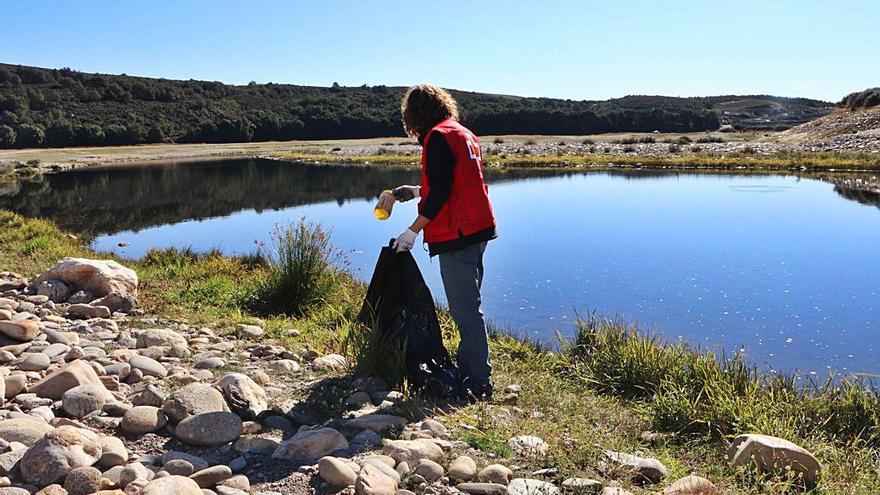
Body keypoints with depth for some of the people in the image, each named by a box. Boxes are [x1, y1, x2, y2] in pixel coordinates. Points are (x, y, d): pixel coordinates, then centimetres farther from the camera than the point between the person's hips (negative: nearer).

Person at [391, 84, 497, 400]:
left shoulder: (438, 137, -12)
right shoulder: (463, 134, 17)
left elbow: (440, 194, -19)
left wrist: (413, 231, -14)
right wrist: (417, 192, 32)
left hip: (456, 236, -10)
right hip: (476, 230, 10)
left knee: (465, 311, -5)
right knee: (468, 307, 18)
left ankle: (479, 385, 1)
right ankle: (467, 371, 29)